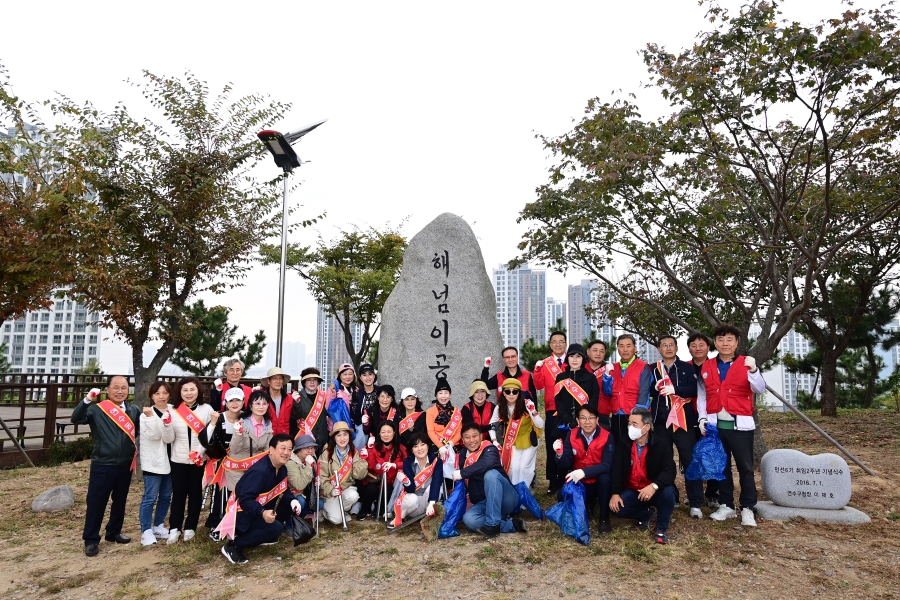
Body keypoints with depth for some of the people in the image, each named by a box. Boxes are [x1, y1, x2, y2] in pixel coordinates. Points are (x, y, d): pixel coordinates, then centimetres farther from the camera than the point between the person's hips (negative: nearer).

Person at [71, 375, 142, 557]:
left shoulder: (134, 410, 4)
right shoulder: (97, 409, -7)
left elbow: (140, 430, 17)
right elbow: (76, 419, -22)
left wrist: (136, 446, 2)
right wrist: (87, 400, -33)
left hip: (125, 464, 4)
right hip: (102, 465, -4)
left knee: (120, 500, 16)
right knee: (96, 502, 3)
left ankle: (114, 532, 33)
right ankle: (91, 539, 16)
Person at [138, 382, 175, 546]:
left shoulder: (172, 412, 1)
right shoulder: (146, 413, -6)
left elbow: (170, 438, -11)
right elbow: (153, 436, -18)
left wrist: (167, 423, -28)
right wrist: (150, 417, -28)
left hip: (169, 460, 4)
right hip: (152, 461, -4)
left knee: (166, 496, 13)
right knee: (150, 497, -4)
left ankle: (158, 526, 26)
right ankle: (146, 531, 4)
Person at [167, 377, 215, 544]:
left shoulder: (207, 409, -2)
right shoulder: (173, 410, 3)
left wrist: (199, 451, -16)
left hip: (199, 460, -1)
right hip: (178, 460, 1)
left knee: (195, 494, 8)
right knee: (178, 494, 6)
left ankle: (190, 528, 20)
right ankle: (174, 529, 17)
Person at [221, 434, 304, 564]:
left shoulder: (282, 469, 0)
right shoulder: (259, 471, -29)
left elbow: (284, 491, 7)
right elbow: (245, 500, -33)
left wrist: (292, 500, -15)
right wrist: (262, 513, -47)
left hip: (261, 508, 9)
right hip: (243, 514, -9)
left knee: (290, 505, -3)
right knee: (275, 528, -27)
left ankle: (264, 536, 9)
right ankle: (233, 545, -12)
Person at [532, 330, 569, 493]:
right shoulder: (545, 364, 8)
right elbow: (539, 386, -3)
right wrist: (537, 369, -15)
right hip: (552, 411, 1)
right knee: (552, 445, 1)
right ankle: (554, 482, 9)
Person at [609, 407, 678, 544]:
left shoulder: (662, 446, -13)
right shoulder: (623, 443, -6)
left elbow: (669, 471, -25)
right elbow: (616, 469, -8)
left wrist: (654, 486, -44)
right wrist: (615, 493, -20)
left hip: (654, 491, -2)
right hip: (632, 491, 2)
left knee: (668, 491, -34)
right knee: (616, 507, -24)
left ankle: (661, 529, -8)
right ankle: (646, 513, 9)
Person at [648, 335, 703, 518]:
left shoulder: (686, 368, 5)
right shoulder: (652, 369, 10)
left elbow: (695, 389, -7)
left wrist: (675, 389, -20)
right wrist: (656, 387, -14)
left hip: (683, 421, -2)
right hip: (661, 421, 2)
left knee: (690, 460, -2)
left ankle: (695, 504, 2)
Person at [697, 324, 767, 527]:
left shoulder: (746, 364, 1)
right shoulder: (706, 367, 8)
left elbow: (760, 389, -13)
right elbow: (701, 395, 11)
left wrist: (753, 370, -30)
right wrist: (702, 418, 0)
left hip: (740, 424, -3)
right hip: (715, 425, 3)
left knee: (745, 467, 2)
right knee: (721, 466, 10)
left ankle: (747, 509, 10)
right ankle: (726, 506, 19)